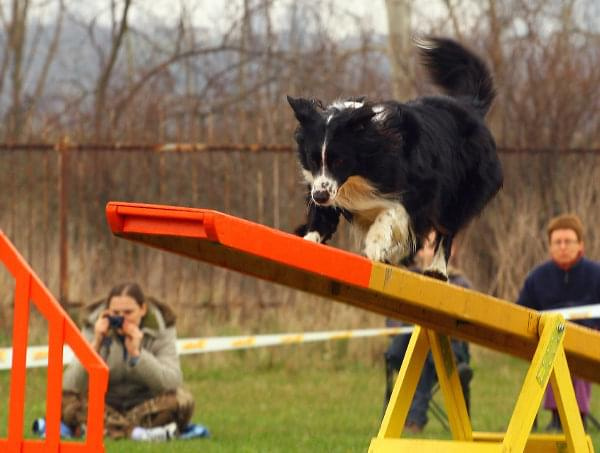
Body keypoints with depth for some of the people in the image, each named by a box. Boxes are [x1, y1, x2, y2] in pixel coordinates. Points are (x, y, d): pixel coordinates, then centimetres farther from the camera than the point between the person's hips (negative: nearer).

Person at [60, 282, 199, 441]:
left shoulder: (159, 331, -8)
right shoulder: (94, 328, -7)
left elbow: (171, 382, -23)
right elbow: (71, 384, -16)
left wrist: (136, 352, -31)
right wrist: (95, 345, -27)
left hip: (145, 407, 0)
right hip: (106, 408, 0)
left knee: (183, 400, -31)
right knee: (65, 399, -30)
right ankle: (136, 432, -38)